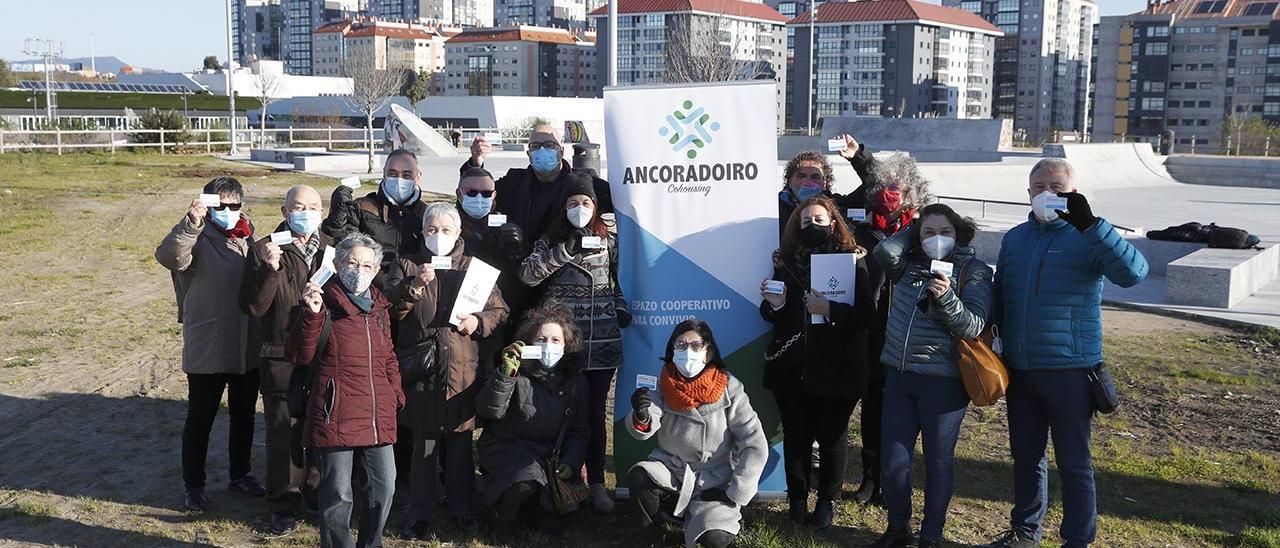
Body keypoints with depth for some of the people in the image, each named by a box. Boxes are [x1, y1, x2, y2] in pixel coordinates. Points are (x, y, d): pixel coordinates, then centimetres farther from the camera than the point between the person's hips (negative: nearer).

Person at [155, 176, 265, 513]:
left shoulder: (247, 237, 9)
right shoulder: (198, 239, -11)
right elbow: (169, 256, -34)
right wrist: (190, 225, -46)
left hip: (247, 347, 6)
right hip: (207, 351, -6)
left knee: (244, 415, 18)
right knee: (200, 418, 6)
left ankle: (240, 474, 35)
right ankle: (194, 485, 19)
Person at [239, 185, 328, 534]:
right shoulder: (265, 251, -1)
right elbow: (252, 306, -9)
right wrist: (270, 269, -21)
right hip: (280, 357, -2)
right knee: (283, 430, 3)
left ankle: (317, 490, 29)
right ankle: (284, 502, 17)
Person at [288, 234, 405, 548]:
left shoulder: (379, 308, 13)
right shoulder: (324, 304, -5)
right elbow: (300, 357, -12)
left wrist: (396, 394, 15)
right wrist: (312, 315, -23)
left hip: (378, 416, 6)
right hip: (336, 416, -5)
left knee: (383, 488, 10)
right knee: (338, 495, 2)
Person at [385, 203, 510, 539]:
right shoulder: (407, 266, 9)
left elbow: (499, 310, 10)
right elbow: (390, 308, -6)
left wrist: (478, 322, -9)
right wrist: (414, 284, -22)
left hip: (463, 369, 1)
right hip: (421, 367, -1)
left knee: (460, 441, 9)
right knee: (424, 442, 1)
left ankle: (462, 508, 22)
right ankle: (419, 515, 10)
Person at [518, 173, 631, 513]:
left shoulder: (609, 241, 9)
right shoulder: (551, 242, 5)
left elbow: (621, 282, 19)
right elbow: (527, 275, -10)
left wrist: (622, 308, 2)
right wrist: (564, 251, -16)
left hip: (602, 341, 1)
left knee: (595, 411, 5)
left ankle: (596, 484, 12)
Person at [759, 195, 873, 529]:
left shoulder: (852, 261, -1)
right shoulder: (785, 262, 10)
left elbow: (864, 313, -10)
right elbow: (772, 317, 15)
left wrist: (829, 310, -24)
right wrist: (774, 304, -7)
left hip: (835, 368, -2)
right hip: (791, 366, 3)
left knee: (831, 437, 6)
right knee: (795, 436, 6)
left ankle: (827, 501, 22)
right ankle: (797, 501, 19)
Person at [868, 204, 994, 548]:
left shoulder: (974, 272, -4)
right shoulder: (910, 265, 9)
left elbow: (973, 327, -13)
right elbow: (884, 252, -11)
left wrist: (946, 297, -28)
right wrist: (912, 230, 3)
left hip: (942, 381, -4)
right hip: (899, 376, 4)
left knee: (938, 461, 7)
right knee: (893, 460, 7)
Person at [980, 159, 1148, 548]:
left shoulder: (1086, 239, -8)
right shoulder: (1014, 239, 9)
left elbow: (1133, 273, -26)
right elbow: (999, 297, 15)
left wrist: (1090, 224, -35)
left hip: (1069, 370, -5)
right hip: (1020, 370, 5)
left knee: (1074, 464, 4)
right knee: (1025, 457, 17)